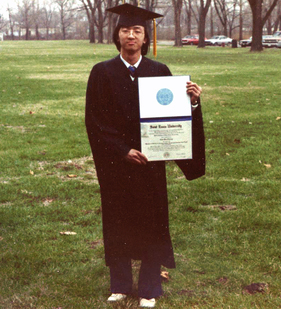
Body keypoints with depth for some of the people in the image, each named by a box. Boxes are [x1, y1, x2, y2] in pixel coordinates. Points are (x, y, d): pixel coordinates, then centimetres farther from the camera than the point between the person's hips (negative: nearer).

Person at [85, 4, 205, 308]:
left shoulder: (159, 72, -1)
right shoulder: (102, 73, -4)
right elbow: (95, 122, -7)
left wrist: (192, 101, -21)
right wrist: (123, 150, -16)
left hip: (150, 161, 1)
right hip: (115, 162, 0)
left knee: (151, 223, 8)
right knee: (118, 222, 10)